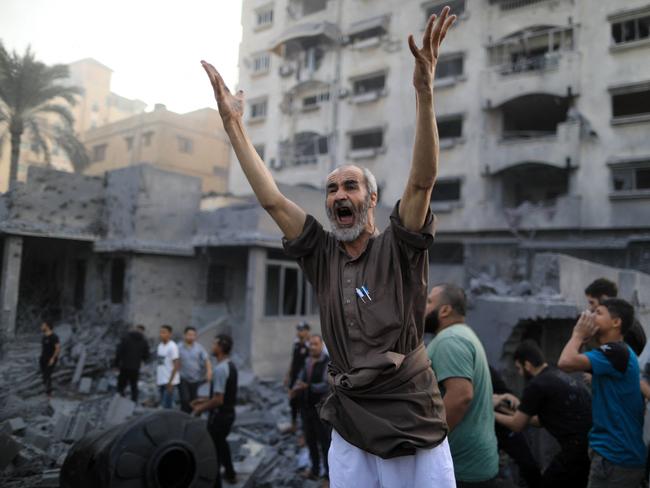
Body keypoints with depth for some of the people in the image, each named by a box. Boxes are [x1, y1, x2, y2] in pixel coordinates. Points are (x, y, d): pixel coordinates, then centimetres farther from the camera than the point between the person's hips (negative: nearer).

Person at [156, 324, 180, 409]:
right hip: (161, 381, 8)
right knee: (163, 405, 13)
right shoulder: (160, 345, 10)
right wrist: (157, 379, 15)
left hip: (170, 381, -8)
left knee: (167, 406, -8)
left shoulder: (172, 346, -13)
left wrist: (170, 381, -18)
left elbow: (176, 365, -15)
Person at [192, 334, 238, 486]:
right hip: (229, 413, 10)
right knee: (221, 443, 29)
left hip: (219, 415, -10)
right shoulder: (230, 366, 5)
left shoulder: (220, 369, -25)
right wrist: (204, 400, 15)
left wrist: (201, 409, -13)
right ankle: (230, 474, 46)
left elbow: (218, 400, -27)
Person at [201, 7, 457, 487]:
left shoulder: (399, 249, -5)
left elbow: (422, 180, -19)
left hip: (416, 430, -3)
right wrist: (233, 123, -3)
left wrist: (425, 91, -28)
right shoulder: (321, 254, 2)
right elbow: (272, 199, -1)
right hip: (348, 431, 3)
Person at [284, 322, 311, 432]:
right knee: (293, 401, 19)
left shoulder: (310, 346, -18)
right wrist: (288, 375, 17)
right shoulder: (296, 343, 6)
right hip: (294, 378, 7)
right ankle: (293, 423, 36)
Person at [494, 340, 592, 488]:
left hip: (579, 447, -8)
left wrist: (492, 414, 14)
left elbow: (517, 425, 0)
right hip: (594, 443, 8)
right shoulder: (560, 377, 15)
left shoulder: (537, 385, -11)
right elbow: (542, 420, 25)